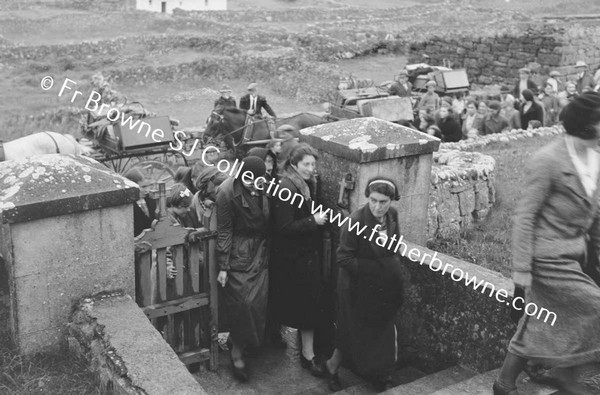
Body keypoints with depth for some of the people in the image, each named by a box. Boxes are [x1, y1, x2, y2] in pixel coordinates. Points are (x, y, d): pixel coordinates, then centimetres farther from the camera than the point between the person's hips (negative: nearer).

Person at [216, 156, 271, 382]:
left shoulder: (264, 188, -5)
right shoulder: (227, 193, -18)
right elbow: (224, 232, -12)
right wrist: (223, 266, -10)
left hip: (261, 251, 5)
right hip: (238, 253, -5)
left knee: (259, 302, 5)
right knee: (241, 303, -3)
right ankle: (237, 352, 12)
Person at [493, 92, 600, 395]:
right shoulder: (548, 161, -18)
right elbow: (524, 216, -16)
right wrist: (521, 267, -18)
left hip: (573, 254, 8)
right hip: (548, 259, -8)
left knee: (540, 325, 13)